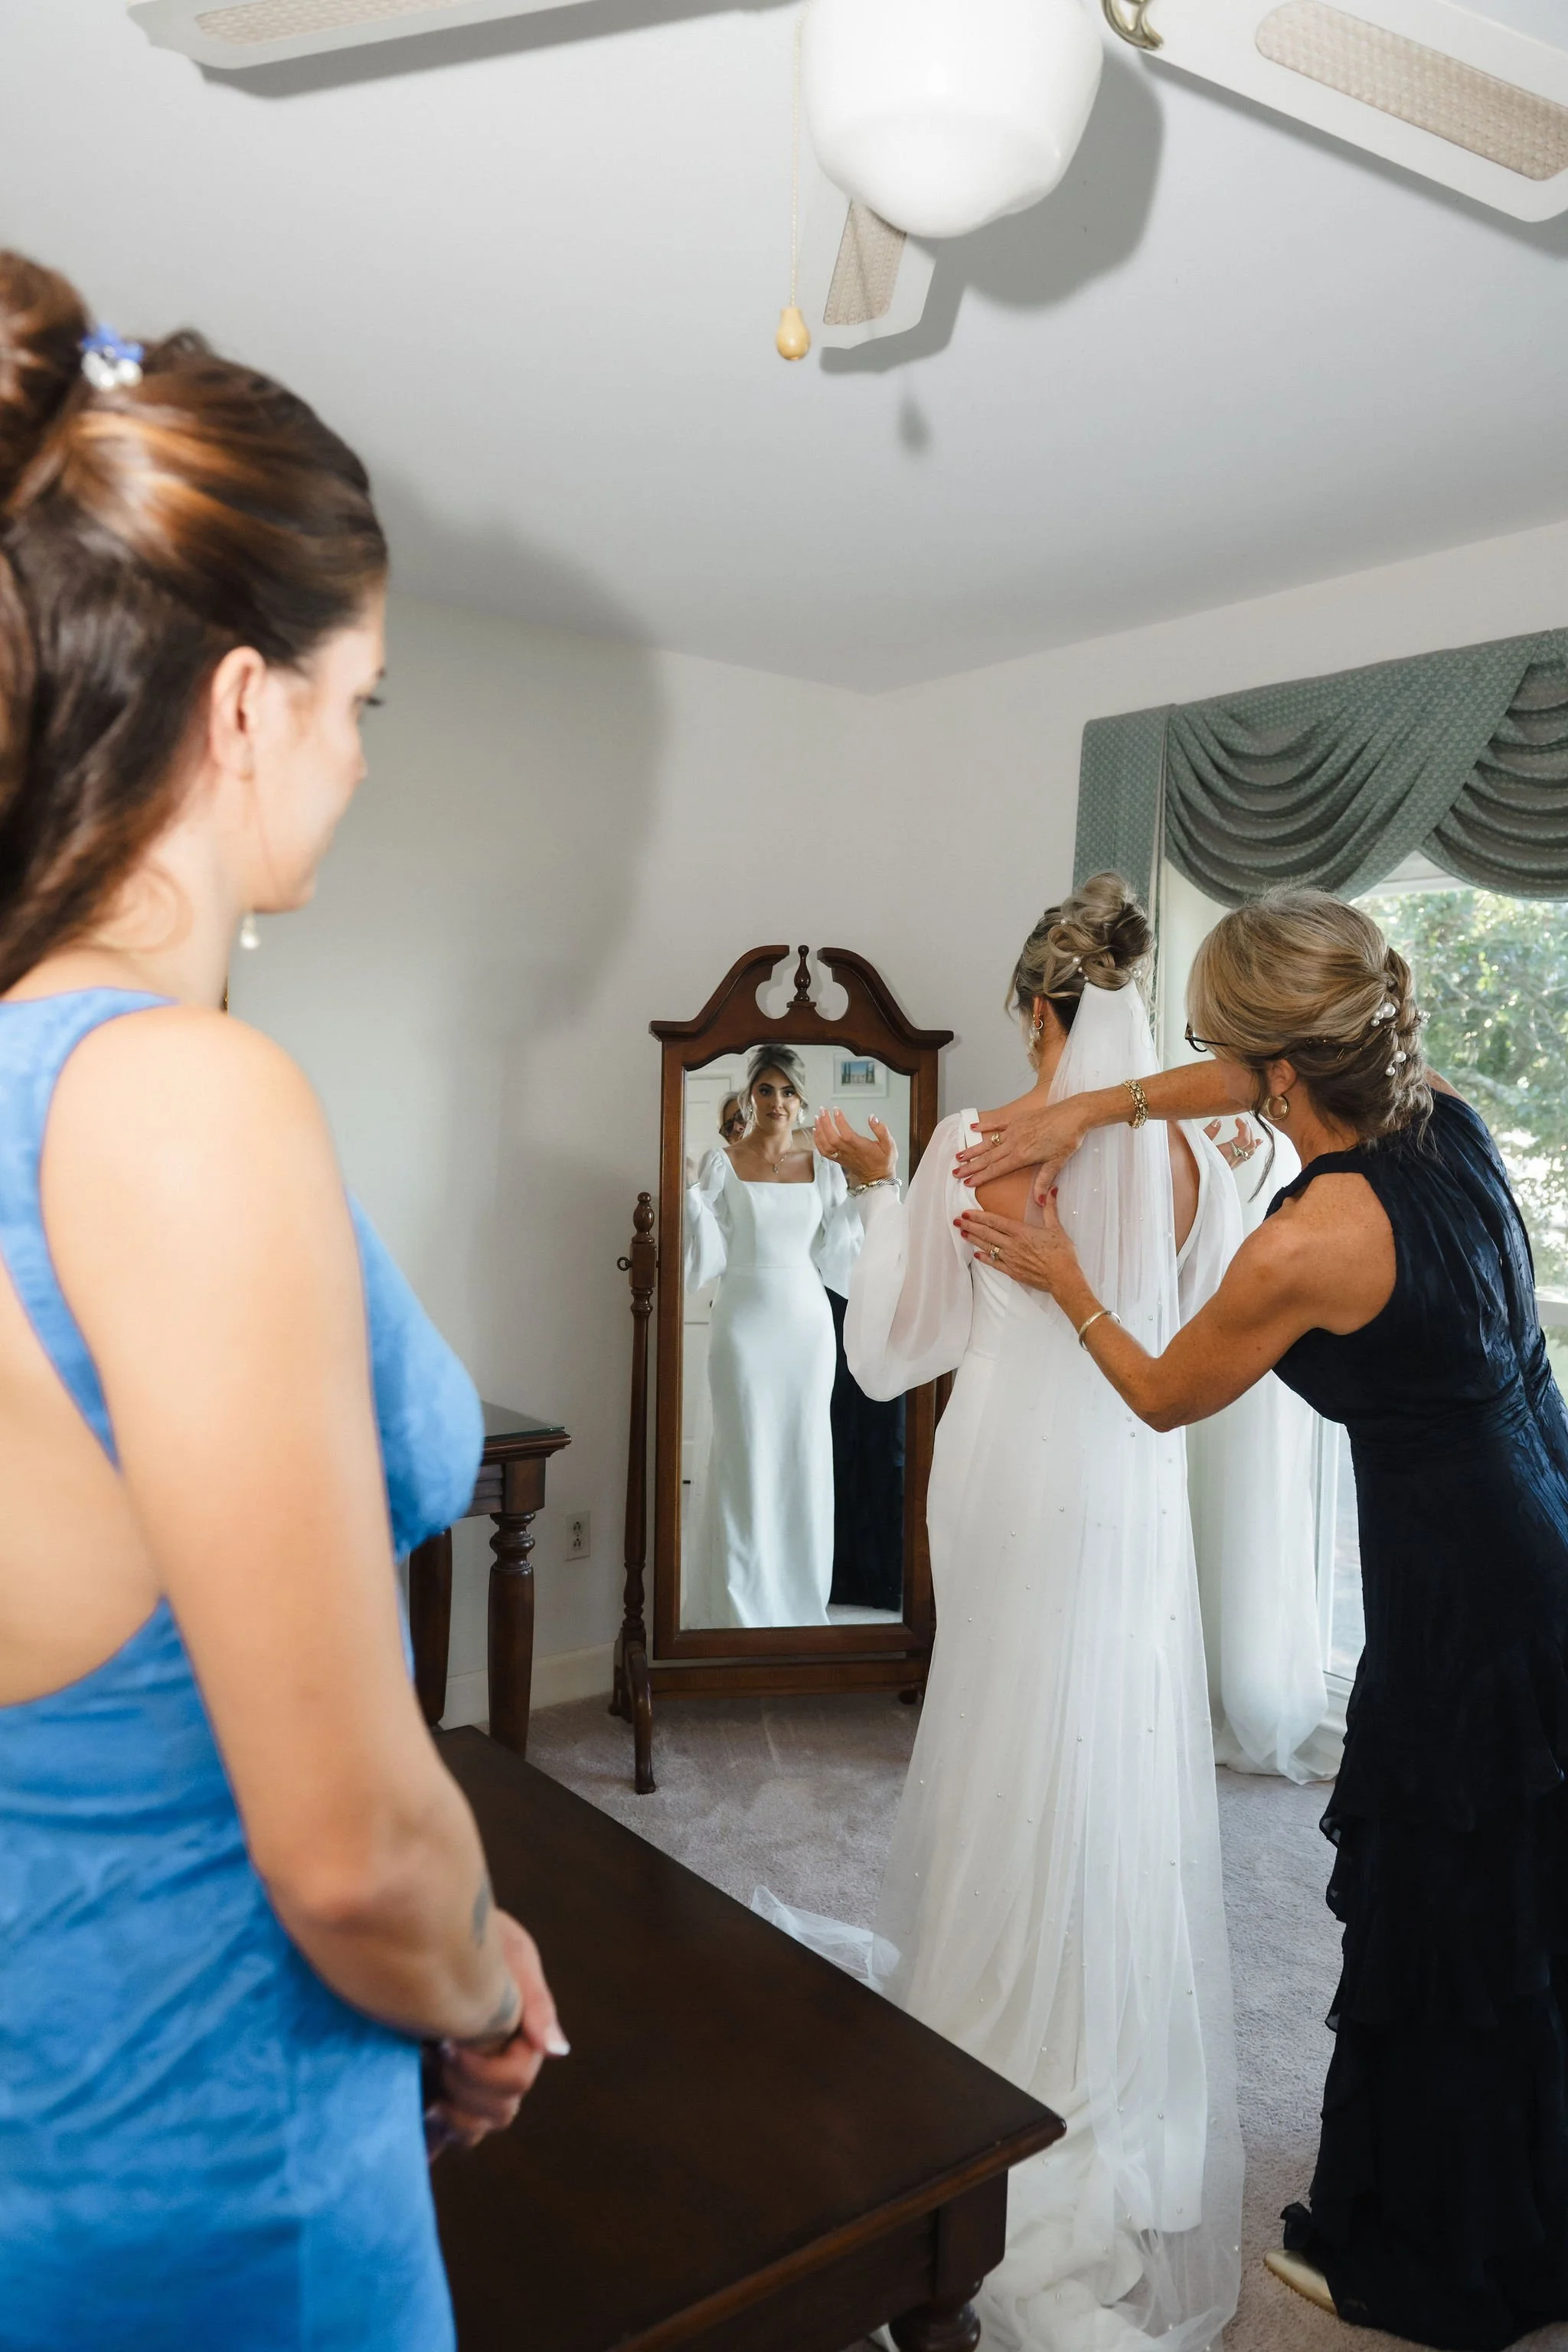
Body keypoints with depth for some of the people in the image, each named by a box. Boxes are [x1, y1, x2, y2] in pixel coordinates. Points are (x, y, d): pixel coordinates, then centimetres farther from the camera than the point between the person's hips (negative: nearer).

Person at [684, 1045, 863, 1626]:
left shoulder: (824, 1168, 6)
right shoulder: (721, 1165, -1)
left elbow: (836, 1261, 6)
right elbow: (708, 1258, -5)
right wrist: (691, 1195, -15)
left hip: (806, 1324, 3)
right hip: (744, 1323, -2)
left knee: (803, 1457, 7)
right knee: (744, 1457, -1)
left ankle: (798, 1601, 22)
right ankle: (739, 1605, 12)